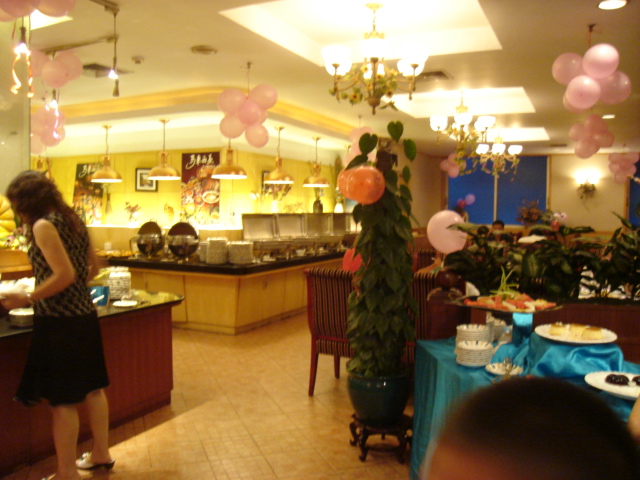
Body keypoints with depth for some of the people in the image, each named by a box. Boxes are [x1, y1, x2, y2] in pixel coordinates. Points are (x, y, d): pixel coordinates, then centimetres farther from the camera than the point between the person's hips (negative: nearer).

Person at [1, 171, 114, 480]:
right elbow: (93, 267, 17)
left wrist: (27, 298, -15)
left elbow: (65, 274, -22)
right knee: (91, 388, 18)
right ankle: (101, 453, 32)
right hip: (84, 315, 9)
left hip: (59, 322, -9)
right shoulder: (73, 220, 10)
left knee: (62, 401, 1)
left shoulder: (43, 226, -14)